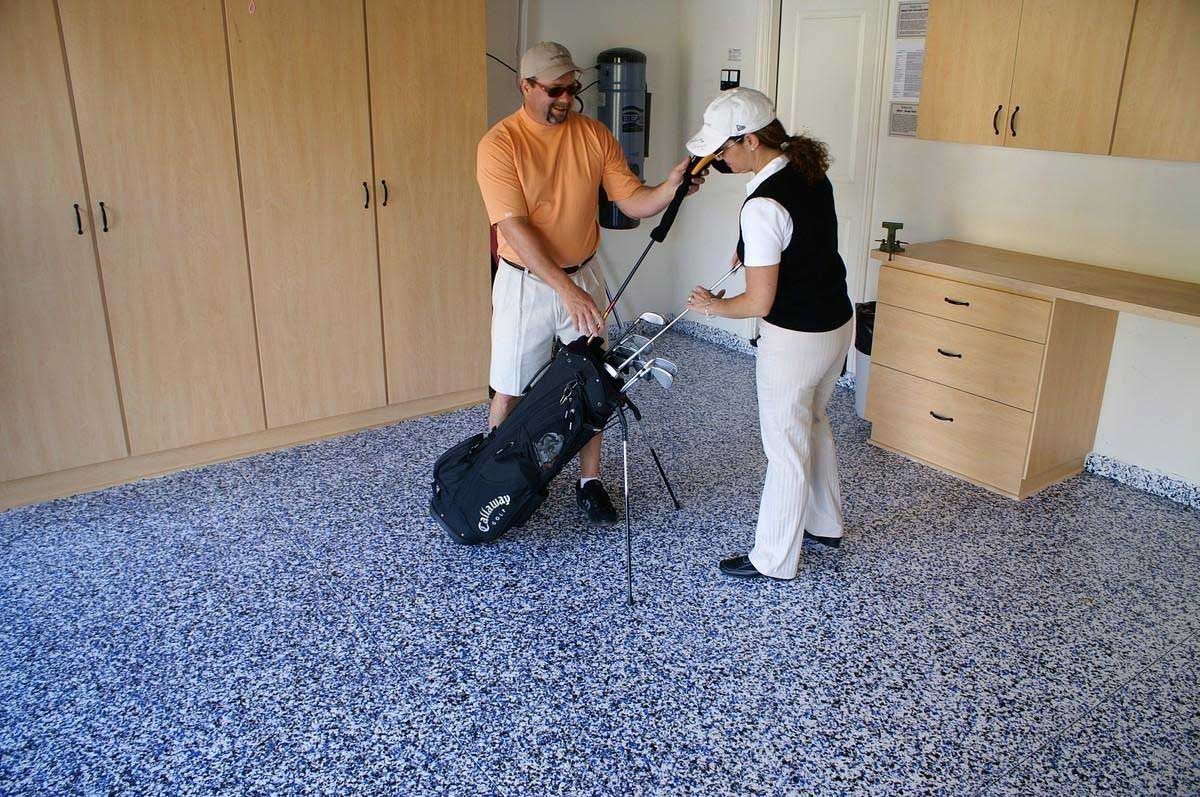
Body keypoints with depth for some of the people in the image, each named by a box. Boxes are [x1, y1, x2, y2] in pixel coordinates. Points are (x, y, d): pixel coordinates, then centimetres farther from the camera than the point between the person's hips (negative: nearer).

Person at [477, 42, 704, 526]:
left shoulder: (595, 136, -2)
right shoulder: (499, 144, -15)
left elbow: (632, 202, -3)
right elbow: (515, 228, -22)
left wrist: (671, 187, -25)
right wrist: (566, 290, -29)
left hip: (582, 277, 4)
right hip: (525, 283, -3)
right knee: (510, 393, 5)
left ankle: (589, 482, 26)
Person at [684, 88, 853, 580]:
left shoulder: (763, 206, -26)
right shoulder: (809, 171, 1)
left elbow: (759, 302, -22)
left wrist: (711, 305, -5)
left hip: (794, 341, -9)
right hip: (837, 323, 9)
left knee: (786, 449, 5)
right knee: (813, 424, 26)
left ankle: (773, 560, 23)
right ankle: (824, 523, 45)